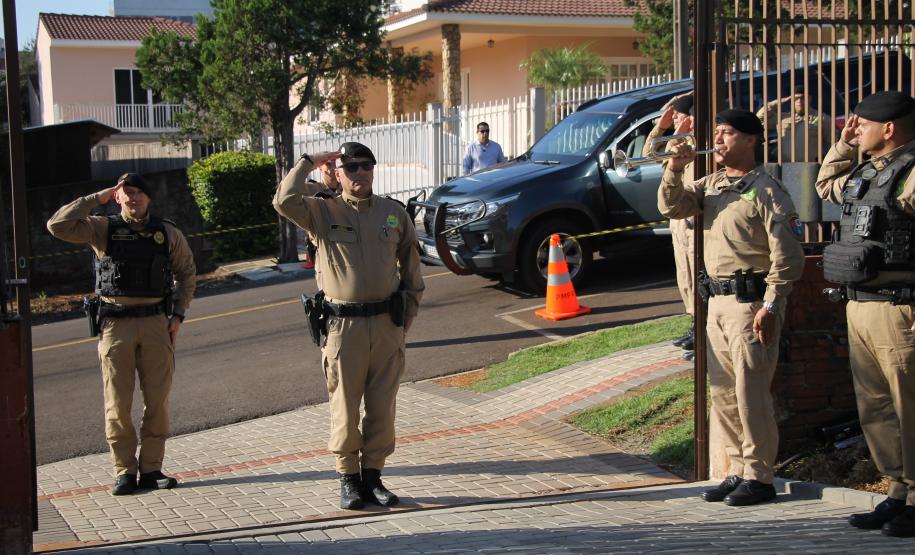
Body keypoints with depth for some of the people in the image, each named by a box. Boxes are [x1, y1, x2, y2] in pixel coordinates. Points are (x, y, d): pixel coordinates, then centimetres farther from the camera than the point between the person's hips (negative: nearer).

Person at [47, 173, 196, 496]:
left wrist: (178, 315, 8)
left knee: (158, 400, 2)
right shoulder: (103, 229, 3)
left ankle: (151, 469, 11)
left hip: (156, 323, 2)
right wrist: (96, 199, -6)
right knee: (118, 403, -1)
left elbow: (186, 272, 18)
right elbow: (58, 226, -9)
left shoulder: (167, 233, 7)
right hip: (116, 324, -2)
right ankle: (124, 472, 7)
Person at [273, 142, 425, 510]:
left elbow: (410, 262, 20)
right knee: (345, 407, 2)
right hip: (344, 325, -3)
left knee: (382, 408, 7)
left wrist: (410, 311, 16)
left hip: (387, 324, 3)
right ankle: (348, 479, 13)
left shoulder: (394, 213, 11)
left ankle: (372, 476, 18)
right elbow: (285, 201, -18)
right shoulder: (323, 212, 1)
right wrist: (308, 162, -7)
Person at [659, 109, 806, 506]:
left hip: (750, 301, -8)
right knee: (722, 392, 11)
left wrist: (770, 306, -19)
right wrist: (674, 170, -5)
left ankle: (760, 477, 2)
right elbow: (671, 207, 10)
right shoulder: (712, 185, 15)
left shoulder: (767, 191, -9)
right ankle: (737, 471, 20)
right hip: (717, 301, 8)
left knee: (750, 392, -6)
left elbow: (787, 256, -13)